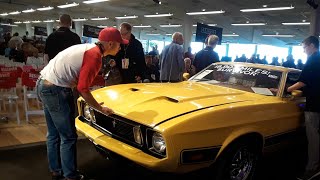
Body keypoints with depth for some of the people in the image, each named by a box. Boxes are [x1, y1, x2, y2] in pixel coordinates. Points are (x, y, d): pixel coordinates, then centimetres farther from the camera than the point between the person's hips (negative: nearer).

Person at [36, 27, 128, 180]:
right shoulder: (95, 56, -16)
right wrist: (100, 108, -7)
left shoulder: (88, 48, 12)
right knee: (68, 137, 2)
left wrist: (94, 103, 9)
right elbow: (82, 88, -18)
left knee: (53, 134, 19)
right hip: (55, 90, -10)